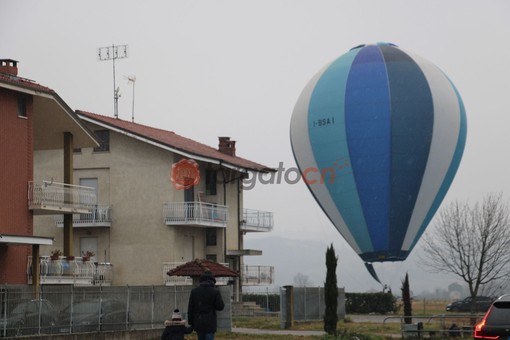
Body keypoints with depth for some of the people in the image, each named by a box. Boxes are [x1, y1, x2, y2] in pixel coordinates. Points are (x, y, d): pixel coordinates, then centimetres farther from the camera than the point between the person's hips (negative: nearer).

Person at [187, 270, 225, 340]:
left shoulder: (194, 291, 2)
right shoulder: (215, 291, -6)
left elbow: (190, 308, 4)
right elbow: (220, 307, -9)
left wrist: (191, 322, 11)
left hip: (198, 323, 3)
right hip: (210, 323, -3)